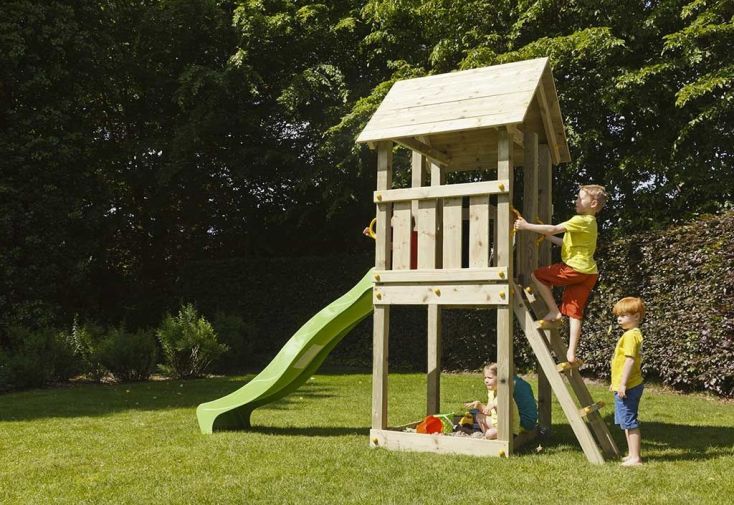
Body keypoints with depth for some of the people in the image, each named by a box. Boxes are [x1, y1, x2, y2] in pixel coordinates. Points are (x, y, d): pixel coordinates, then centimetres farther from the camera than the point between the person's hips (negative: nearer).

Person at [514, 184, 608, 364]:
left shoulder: (582, 221, -10)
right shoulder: (588, 222, 21)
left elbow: (553, 229, -17)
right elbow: (566, 243, 25)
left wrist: (527, 226, -14)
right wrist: (547, 236, 20)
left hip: (575, 269, -9)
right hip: (587, 273, 9)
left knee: (537, 276, 1)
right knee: (574, 312, 6)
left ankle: (554, 311, 2)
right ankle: (571, 353, 2)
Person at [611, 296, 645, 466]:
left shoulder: (631, 335, -17)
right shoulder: (632, 334, 15)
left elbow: (630, 360, -23)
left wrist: (623, 384, -23)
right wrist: (617, 382, 26)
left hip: (627, 387, -11)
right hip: (628, 386, 11)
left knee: (629, 422, -5)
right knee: (626, 421, 17)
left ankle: (635, 458, 1)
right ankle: (632, 455, 25)